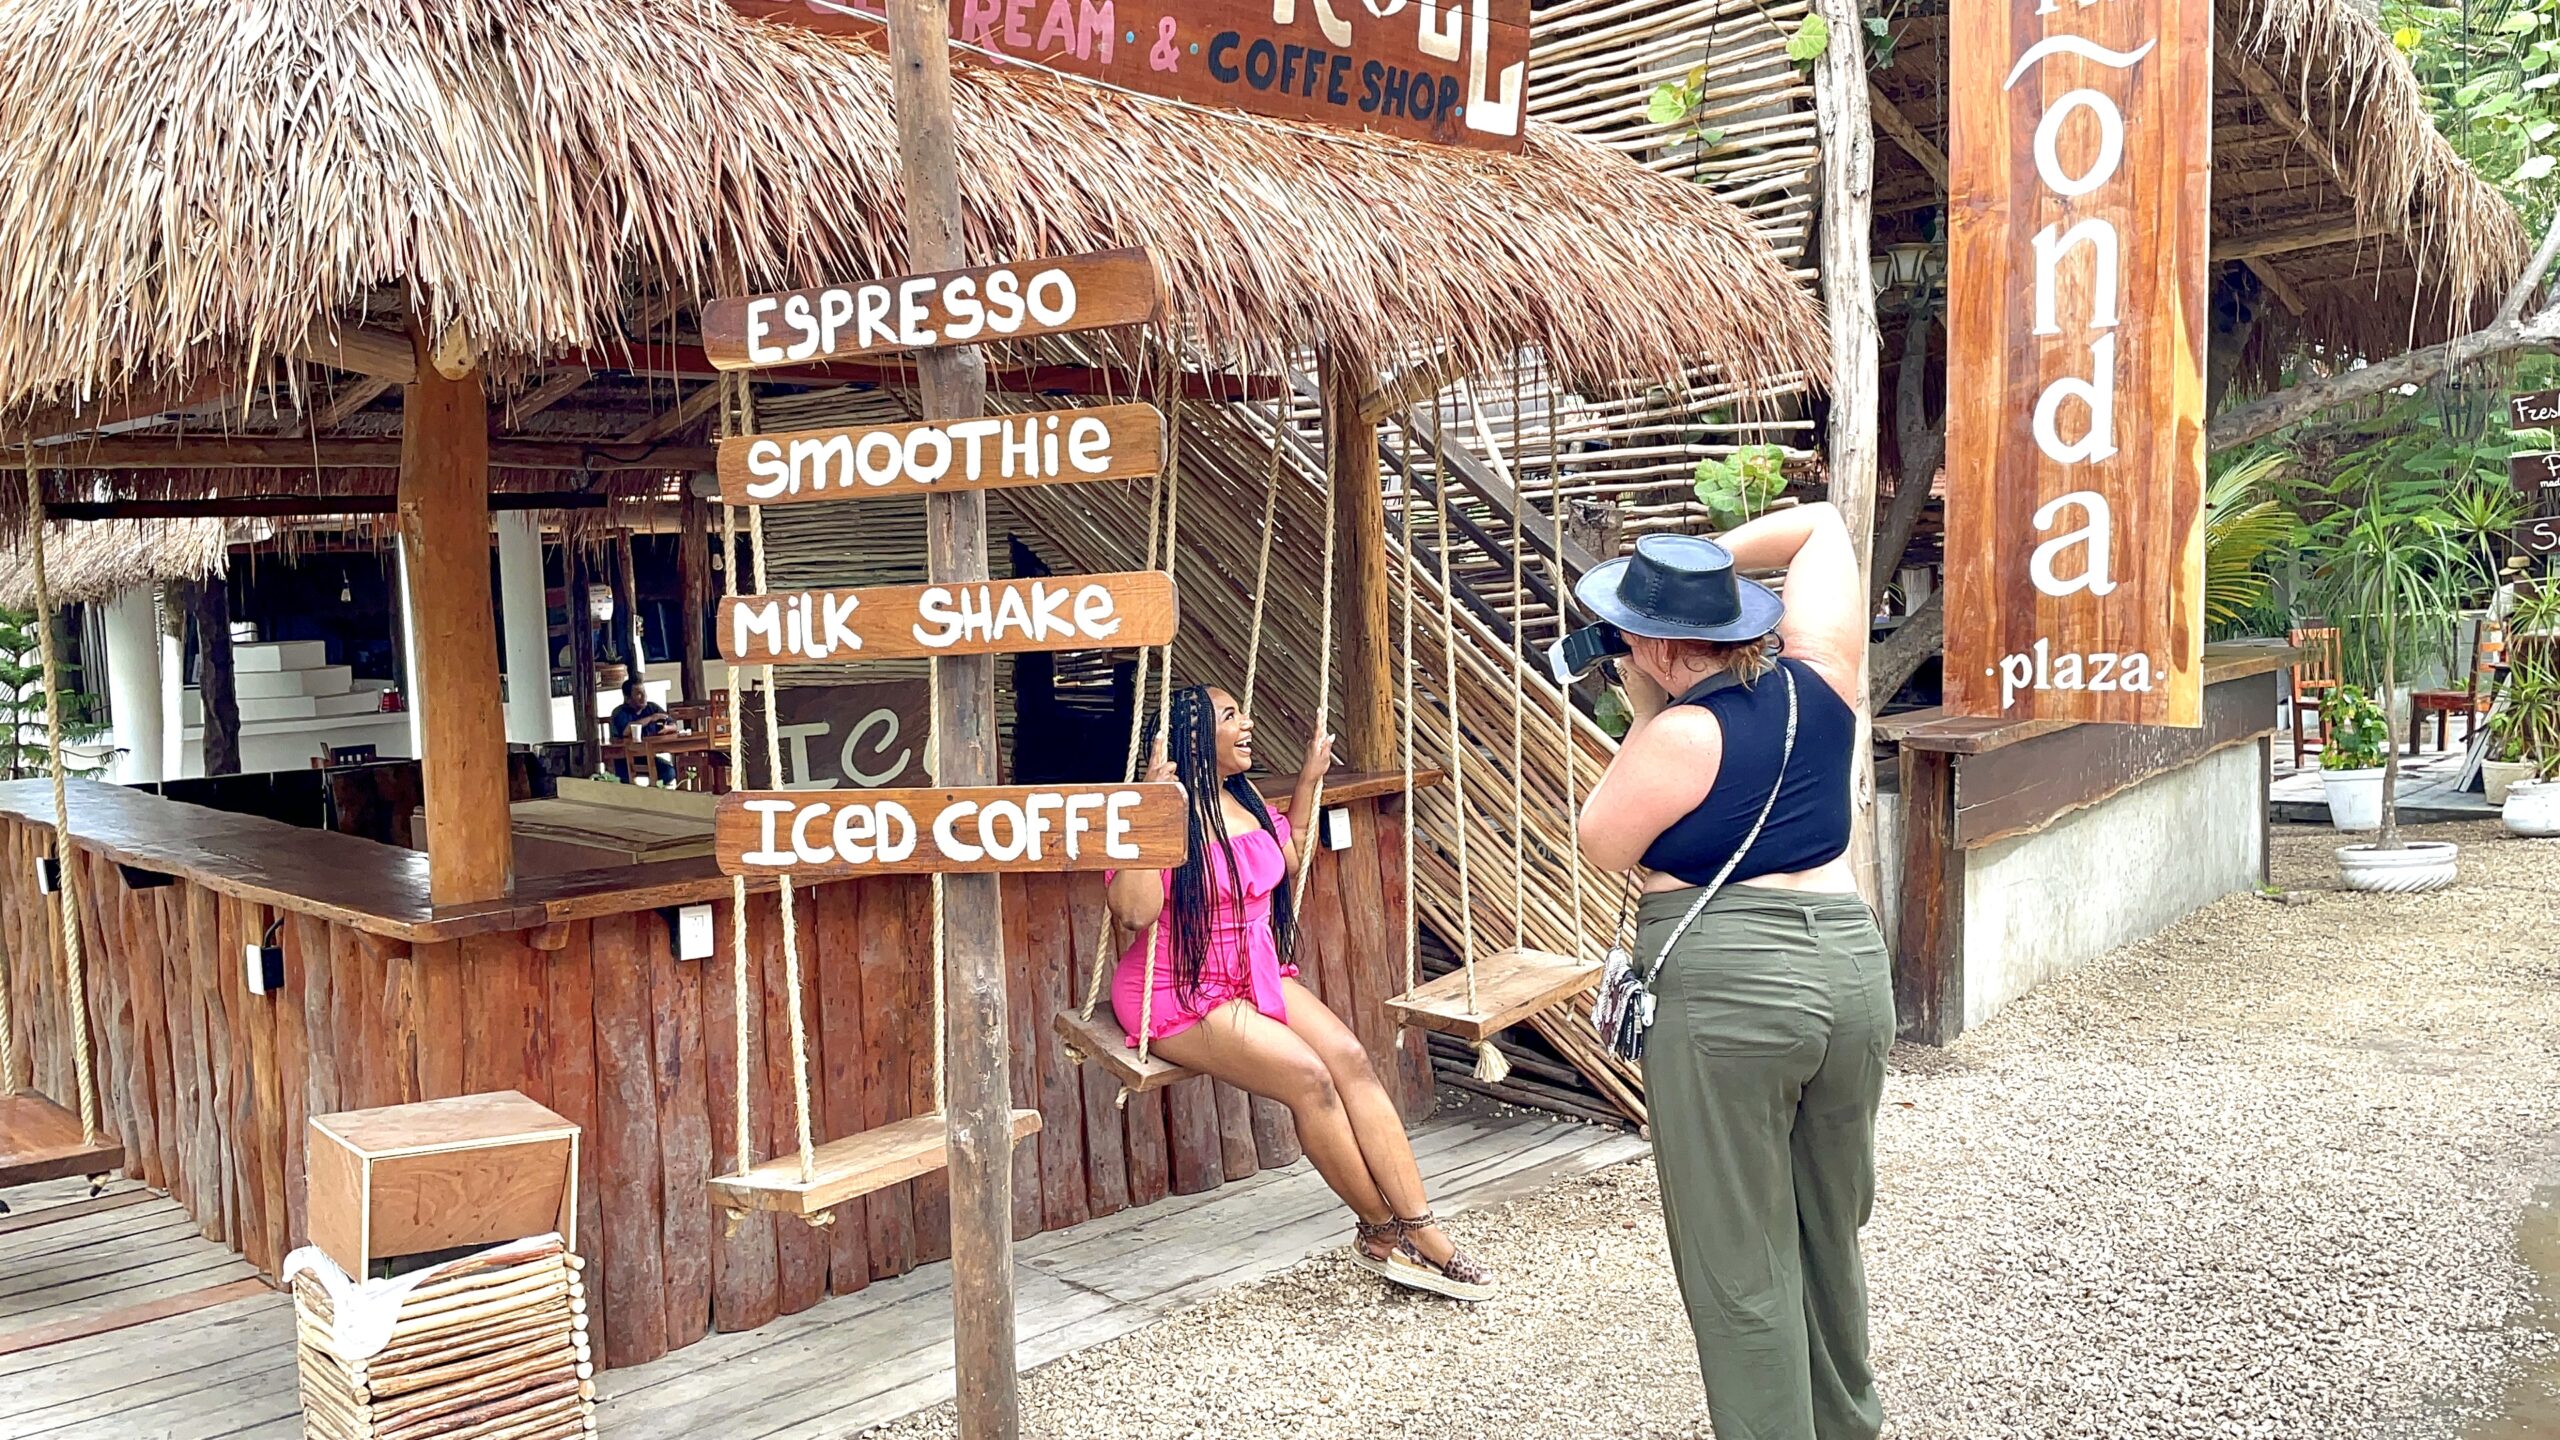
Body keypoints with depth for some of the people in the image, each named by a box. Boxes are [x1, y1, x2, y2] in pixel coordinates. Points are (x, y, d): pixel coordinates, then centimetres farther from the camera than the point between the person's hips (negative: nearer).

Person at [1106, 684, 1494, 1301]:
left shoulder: (1245, 801, 8)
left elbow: (1288, 861, 28)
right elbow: (1134, 912, -30)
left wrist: (1309, 780, 20)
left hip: (1259, 975, 8)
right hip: (1181, 996, -7)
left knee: (1349, 1057, -16)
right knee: (1308, 1075, -24)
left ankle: (1423, 1232, -16)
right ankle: (1382, 1232, -6)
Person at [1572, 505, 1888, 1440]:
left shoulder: (1678, 735, -16)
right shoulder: (1817, 676, 3)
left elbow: (1602, 846, -2)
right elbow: (1823, 524, 17)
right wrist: (1714, 556, 11)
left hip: (1724, 988, -7)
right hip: (1852, 968, 8)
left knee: (1739, 1262, 5)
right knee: (1831, 1231, 24)